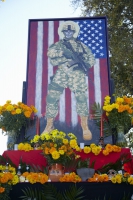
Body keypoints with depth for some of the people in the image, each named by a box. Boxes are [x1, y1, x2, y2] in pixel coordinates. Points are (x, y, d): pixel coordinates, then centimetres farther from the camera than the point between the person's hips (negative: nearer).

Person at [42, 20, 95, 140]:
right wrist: (64, 52, -17)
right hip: (61, 73, 1)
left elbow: (91, 58, 14)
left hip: (77, 73, -1)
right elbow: (51, 52, -4)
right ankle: (49, 126, 8)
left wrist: (85, 65, -6)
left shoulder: (80, 45, 19)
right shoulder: (58, 45, 17)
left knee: (81, 97, -13)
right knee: (52, 97, -6)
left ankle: (85, 127, -2)